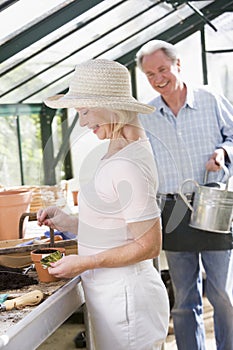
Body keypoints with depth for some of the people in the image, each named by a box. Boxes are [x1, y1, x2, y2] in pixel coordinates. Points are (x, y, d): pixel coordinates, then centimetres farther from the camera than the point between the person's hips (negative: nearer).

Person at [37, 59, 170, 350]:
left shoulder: (127, 167, -23)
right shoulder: (122, 151, 8)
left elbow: (149, 245, -21)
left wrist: (84, 263, -16)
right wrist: (69, 223, 5)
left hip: (123, 299, -9)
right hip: (115, 293, 9)